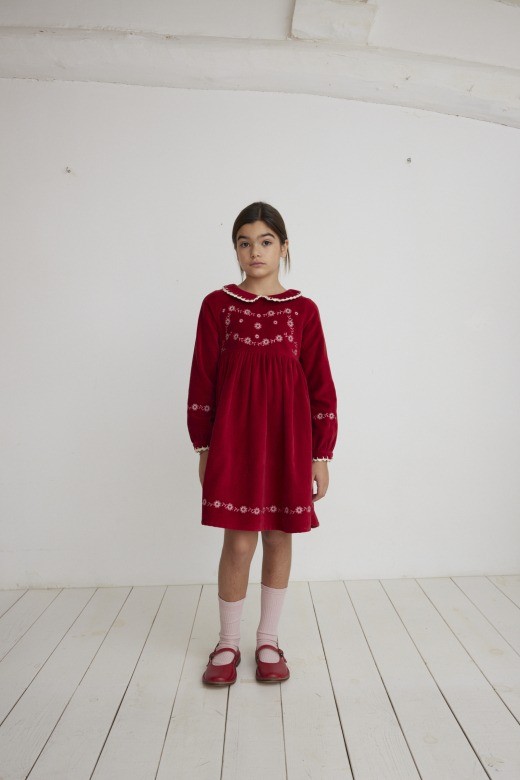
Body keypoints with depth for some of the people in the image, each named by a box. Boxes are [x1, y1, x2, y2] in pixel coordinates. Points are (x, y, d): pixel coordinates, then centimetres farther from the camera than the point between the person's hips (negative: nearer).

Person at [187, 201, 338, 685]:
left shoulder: (303, 310, 3)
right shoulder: (218, 305, 3)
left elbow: (320, 385, 4)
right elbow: (202, 379, 4)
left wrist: (321, 454, 2)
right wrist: (202, 445, 2)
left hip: (288, 437, 1)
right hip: (234, 436, -1)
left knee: (279, 537, 9)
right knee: (239, 542, 1)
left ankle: (268, 641, 28)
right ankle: (228, 643, 23)